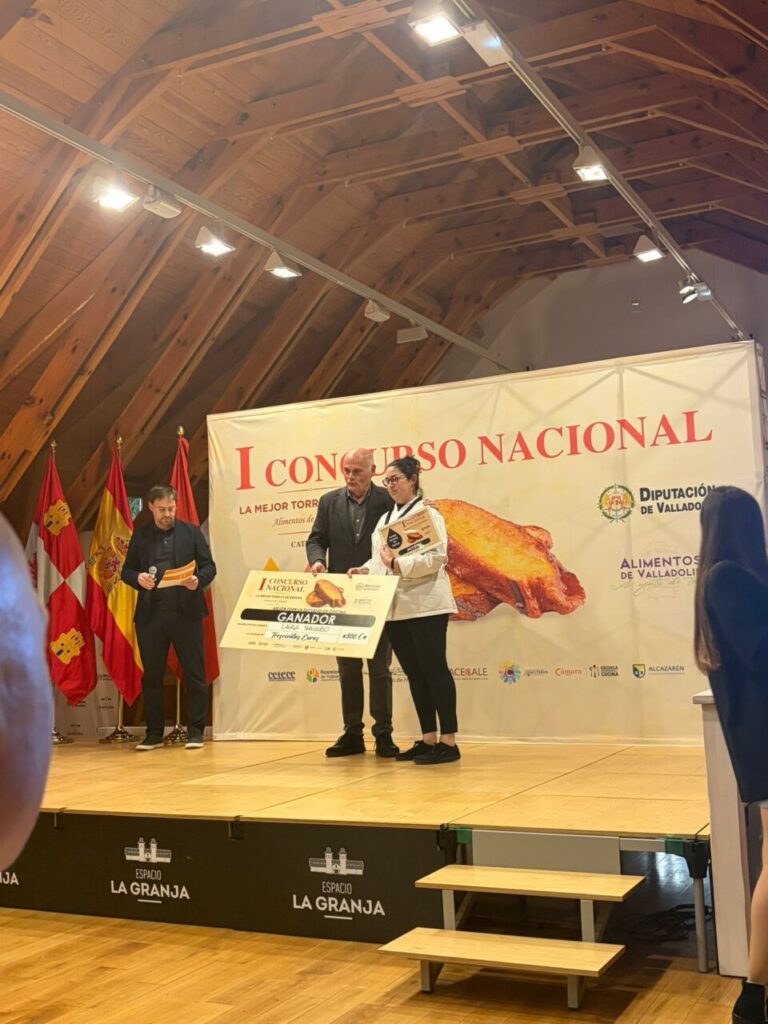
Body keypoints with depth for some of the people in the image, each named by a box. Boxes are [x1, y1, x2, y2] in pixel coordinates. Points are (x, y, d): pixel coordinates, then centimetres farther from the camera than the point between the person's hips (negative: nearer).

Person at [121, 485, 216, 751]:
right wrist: (138, 578, -11)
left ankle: (196, 731, 8)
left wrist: (198, 580, -17)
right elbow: (126, 571, 11)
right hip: (150, 614, 2)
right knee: (151, 676, 6)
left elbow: (209, 566, 4)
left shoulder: (191, 532, 6)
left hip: (186, 612, -2)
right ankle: (154, 733, 16)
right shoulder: (140, 537, 11)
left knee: (194, 674, 0)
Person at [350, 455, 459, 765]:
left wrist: (398, 564, -23)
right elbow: (379, 559, 19)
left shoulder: (427, 514, -6)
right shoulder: (385, 519, 18)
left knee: (434, 669, -5)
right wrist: (365, 570, -1)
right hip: (395, 607, 8)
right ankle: (428, 739, 18)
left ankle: (448, 741, 0)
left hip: (424, 604, -8)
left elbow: (436, 558, -16)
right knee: (414, 673, 11)